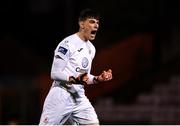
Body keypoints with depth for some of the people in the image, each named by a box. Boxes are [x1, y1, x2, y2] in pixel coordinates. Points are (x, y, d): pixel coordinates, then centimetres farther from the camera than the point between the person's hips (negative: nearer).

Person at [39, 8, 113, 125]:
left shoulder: (91, 48, 16)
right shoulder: (68, 44, -12)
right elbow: (55, 74, -16)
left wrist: (98, 79, 5)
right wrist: (75, 79, -30)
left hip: (79, 97, 8)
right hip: (61, 97, -8)